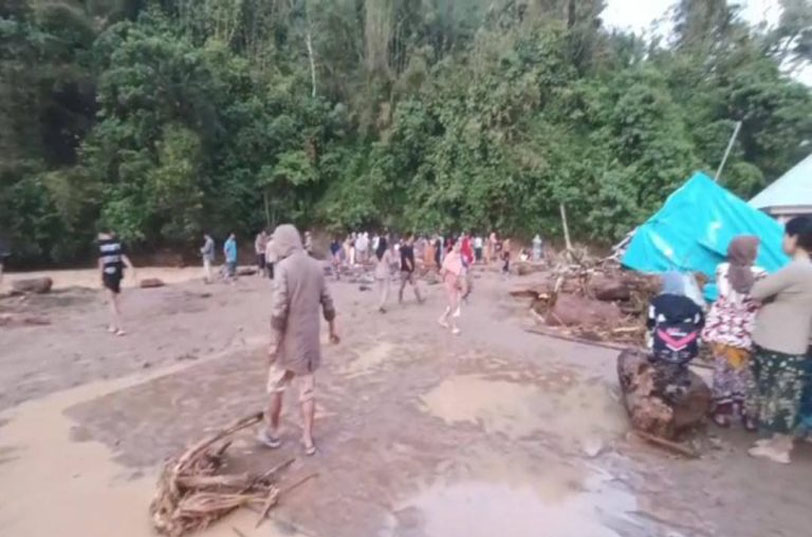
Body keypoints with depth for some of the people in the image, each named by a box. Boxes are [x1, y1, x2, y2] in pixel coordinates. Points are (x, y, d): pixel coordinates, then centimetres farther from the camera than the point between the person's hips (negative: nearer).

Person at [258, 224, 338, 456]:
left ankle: (272, 432, 33)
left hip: (289, 338, -5)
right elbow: (327, 302, 7)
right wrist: (332, 328, 18)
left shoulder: (284, 267, -15)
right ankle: (308, 439, 20)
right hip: (310, 337, 5)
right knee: (308, 389, 13)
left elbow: (279, 308, -20)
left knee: (276, 387, 16)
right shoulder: (315, 266, 2)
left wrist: (274, 342, -13)